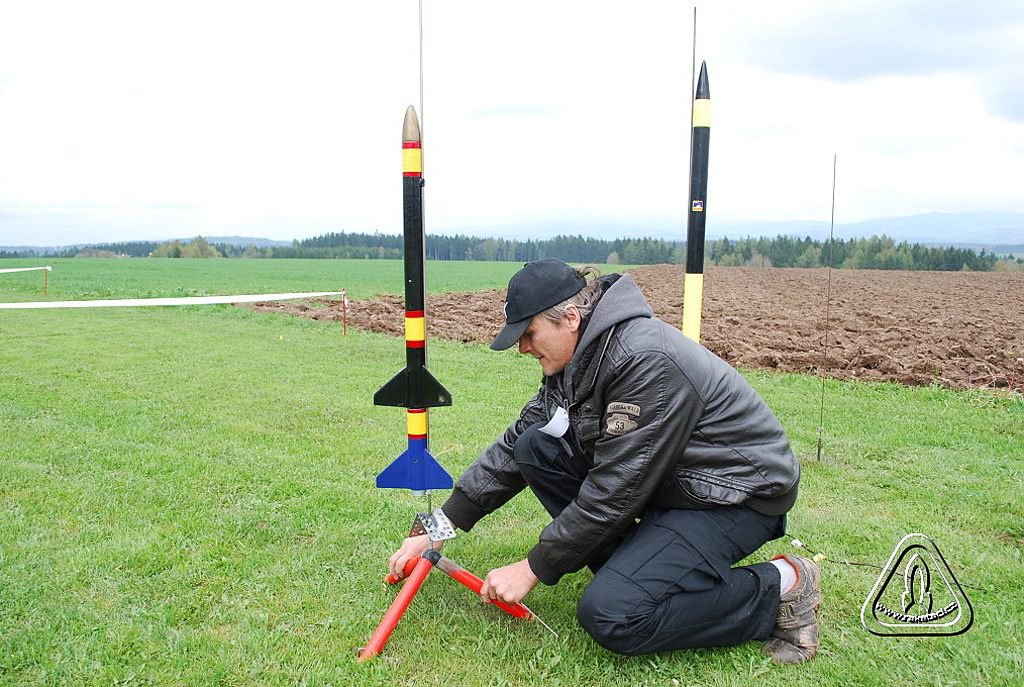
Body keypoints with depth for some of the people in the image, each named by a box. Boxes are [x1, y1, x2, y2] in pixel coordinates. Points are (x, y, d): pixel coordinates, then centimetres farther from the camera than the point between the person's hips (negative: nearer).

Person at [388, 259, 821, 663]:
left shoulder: (646, 361, -28)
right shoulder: (575, 360, 0)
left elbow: (614, 492, -26)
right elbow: (512, 446, 4)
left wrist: (533, 569, -16)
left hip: (737, 494, -8)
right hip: (664, 482, 8)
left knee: (609, 616, -24)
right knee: (535, 447, -5)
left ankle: (780, 587, -5)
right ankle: (633, 568, 3)